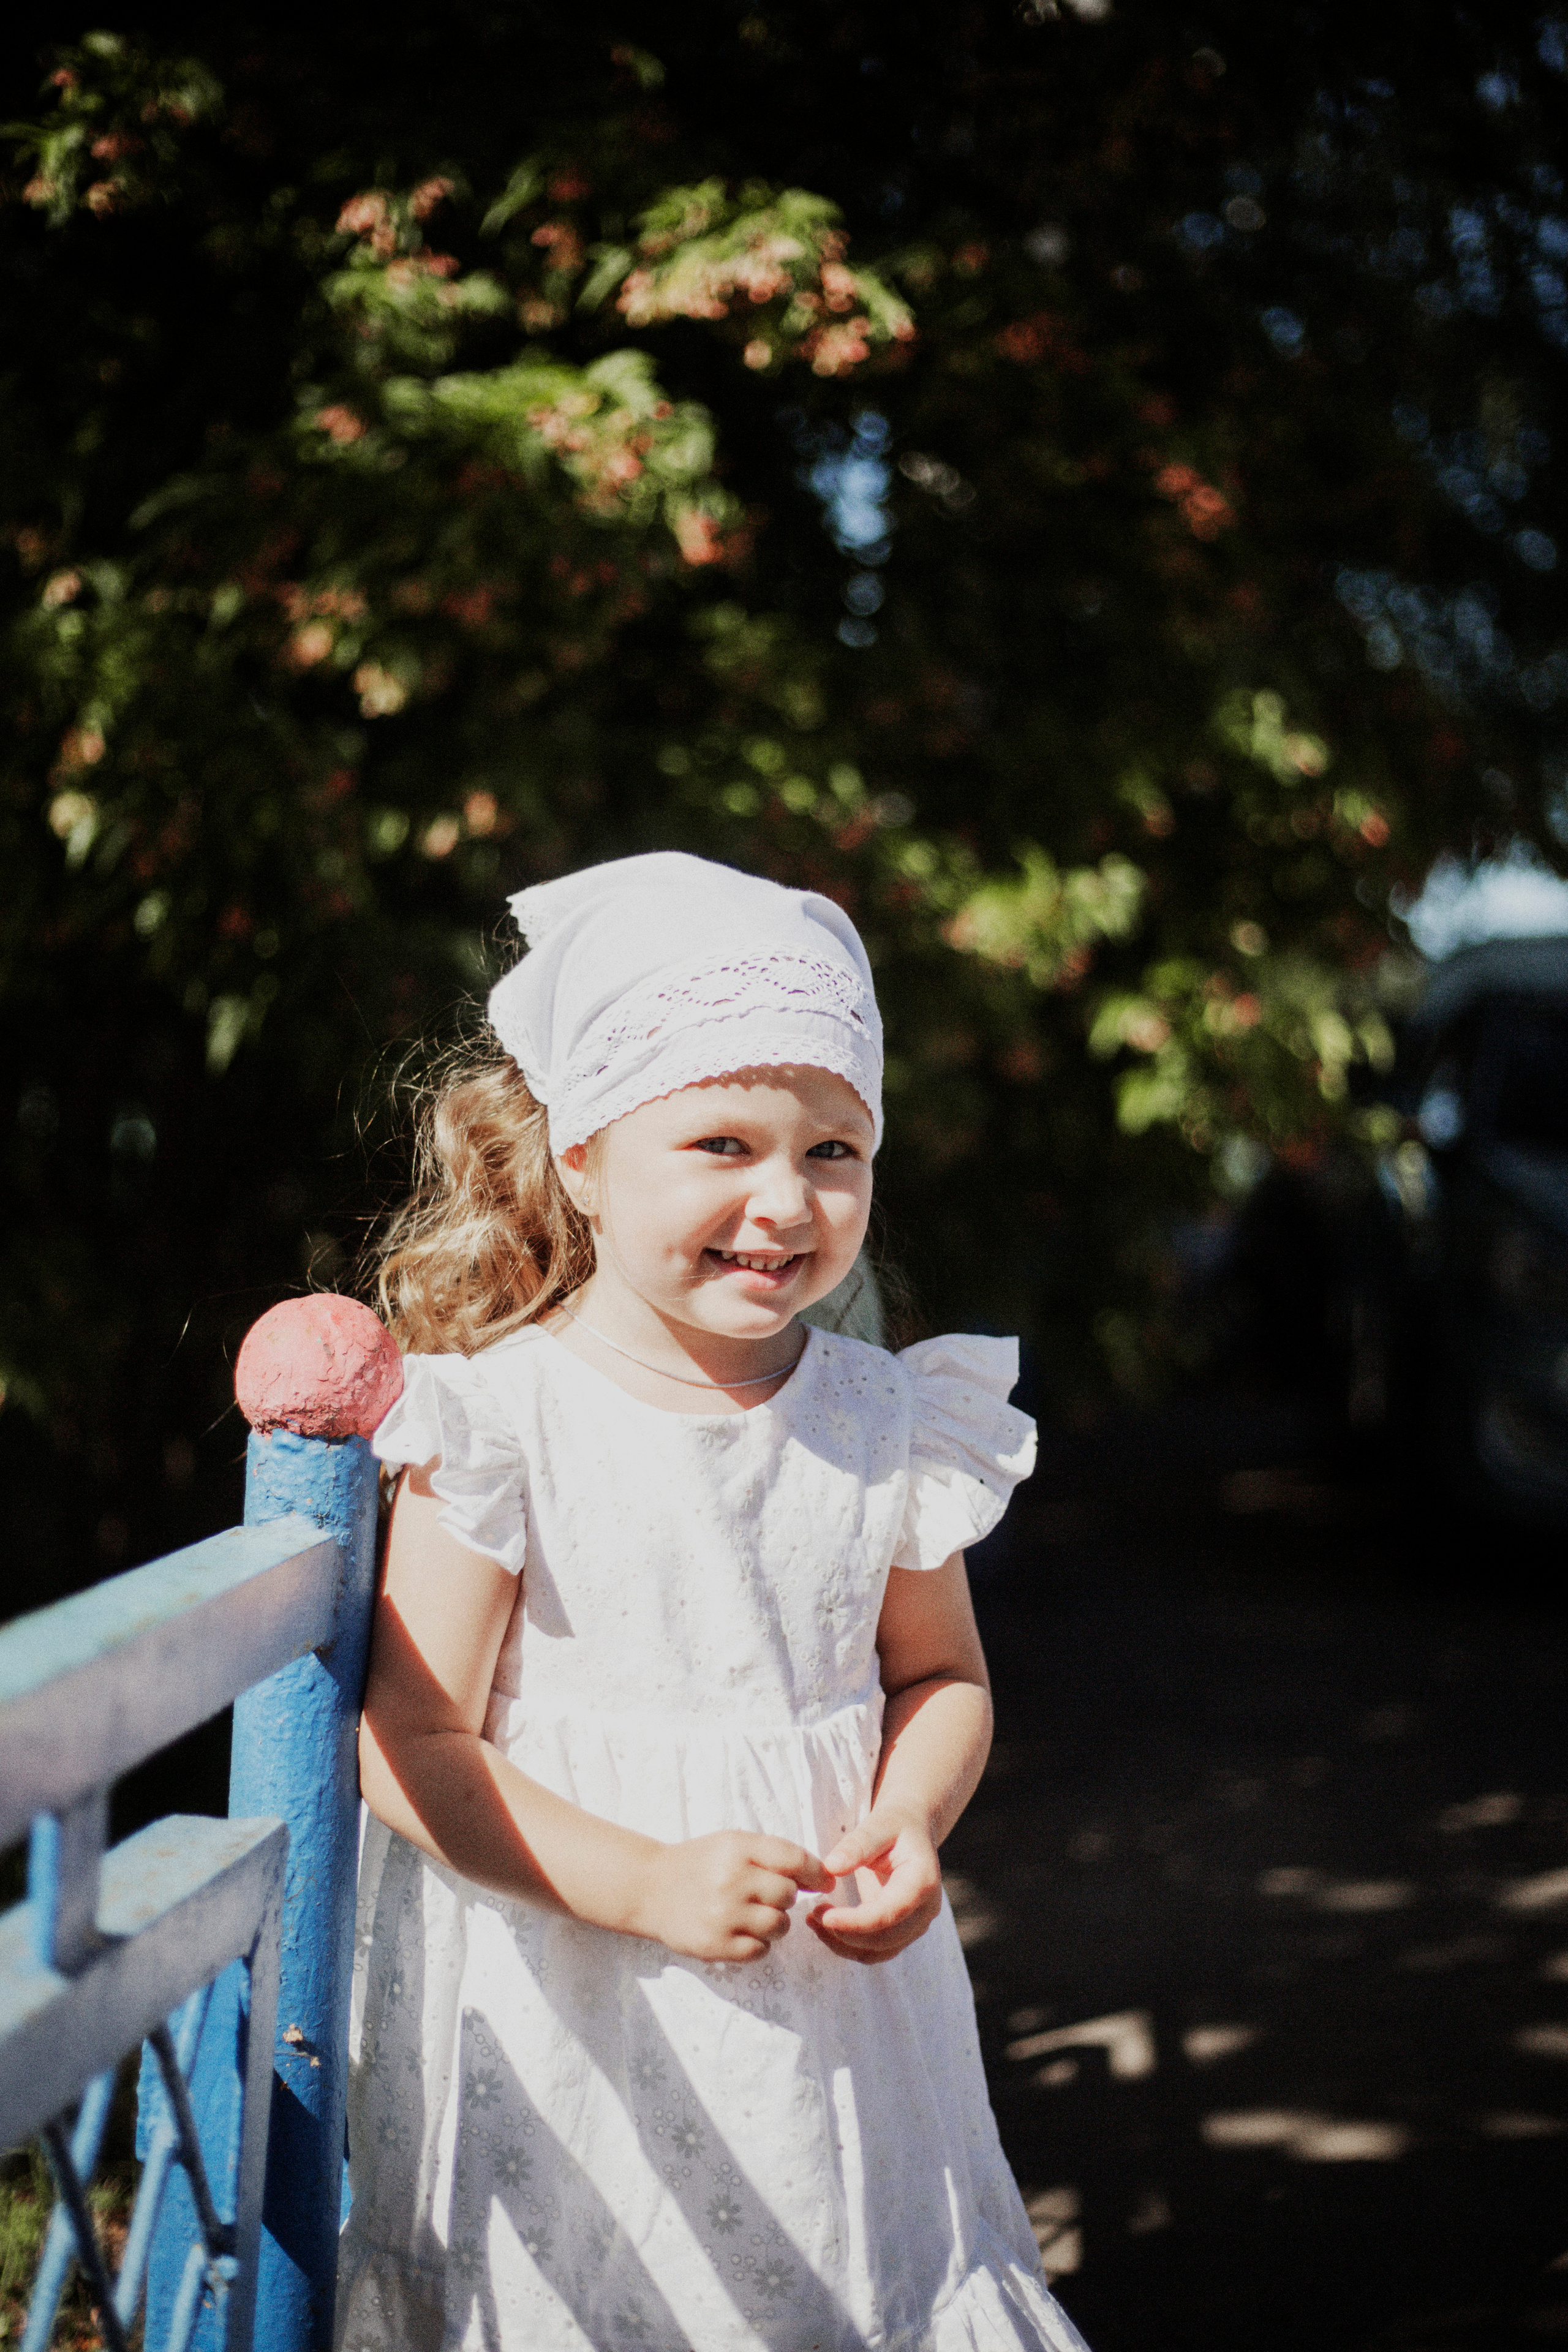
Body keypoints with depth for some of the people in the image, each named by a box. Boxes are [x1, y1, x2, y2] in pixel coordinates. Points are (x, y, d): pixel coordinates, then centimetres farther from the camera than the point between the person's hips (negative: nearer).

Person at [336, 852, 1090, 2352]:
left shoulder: (885, 1423, -1)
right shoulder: (506, 1421, -13)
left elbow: (938, 1674, 13)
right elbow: (411, 1747, -13)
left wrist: (907, 1826, -8)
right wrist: (646, 1885, -22)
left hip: (828, 1994, 3)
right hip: (564, 1994, -3)